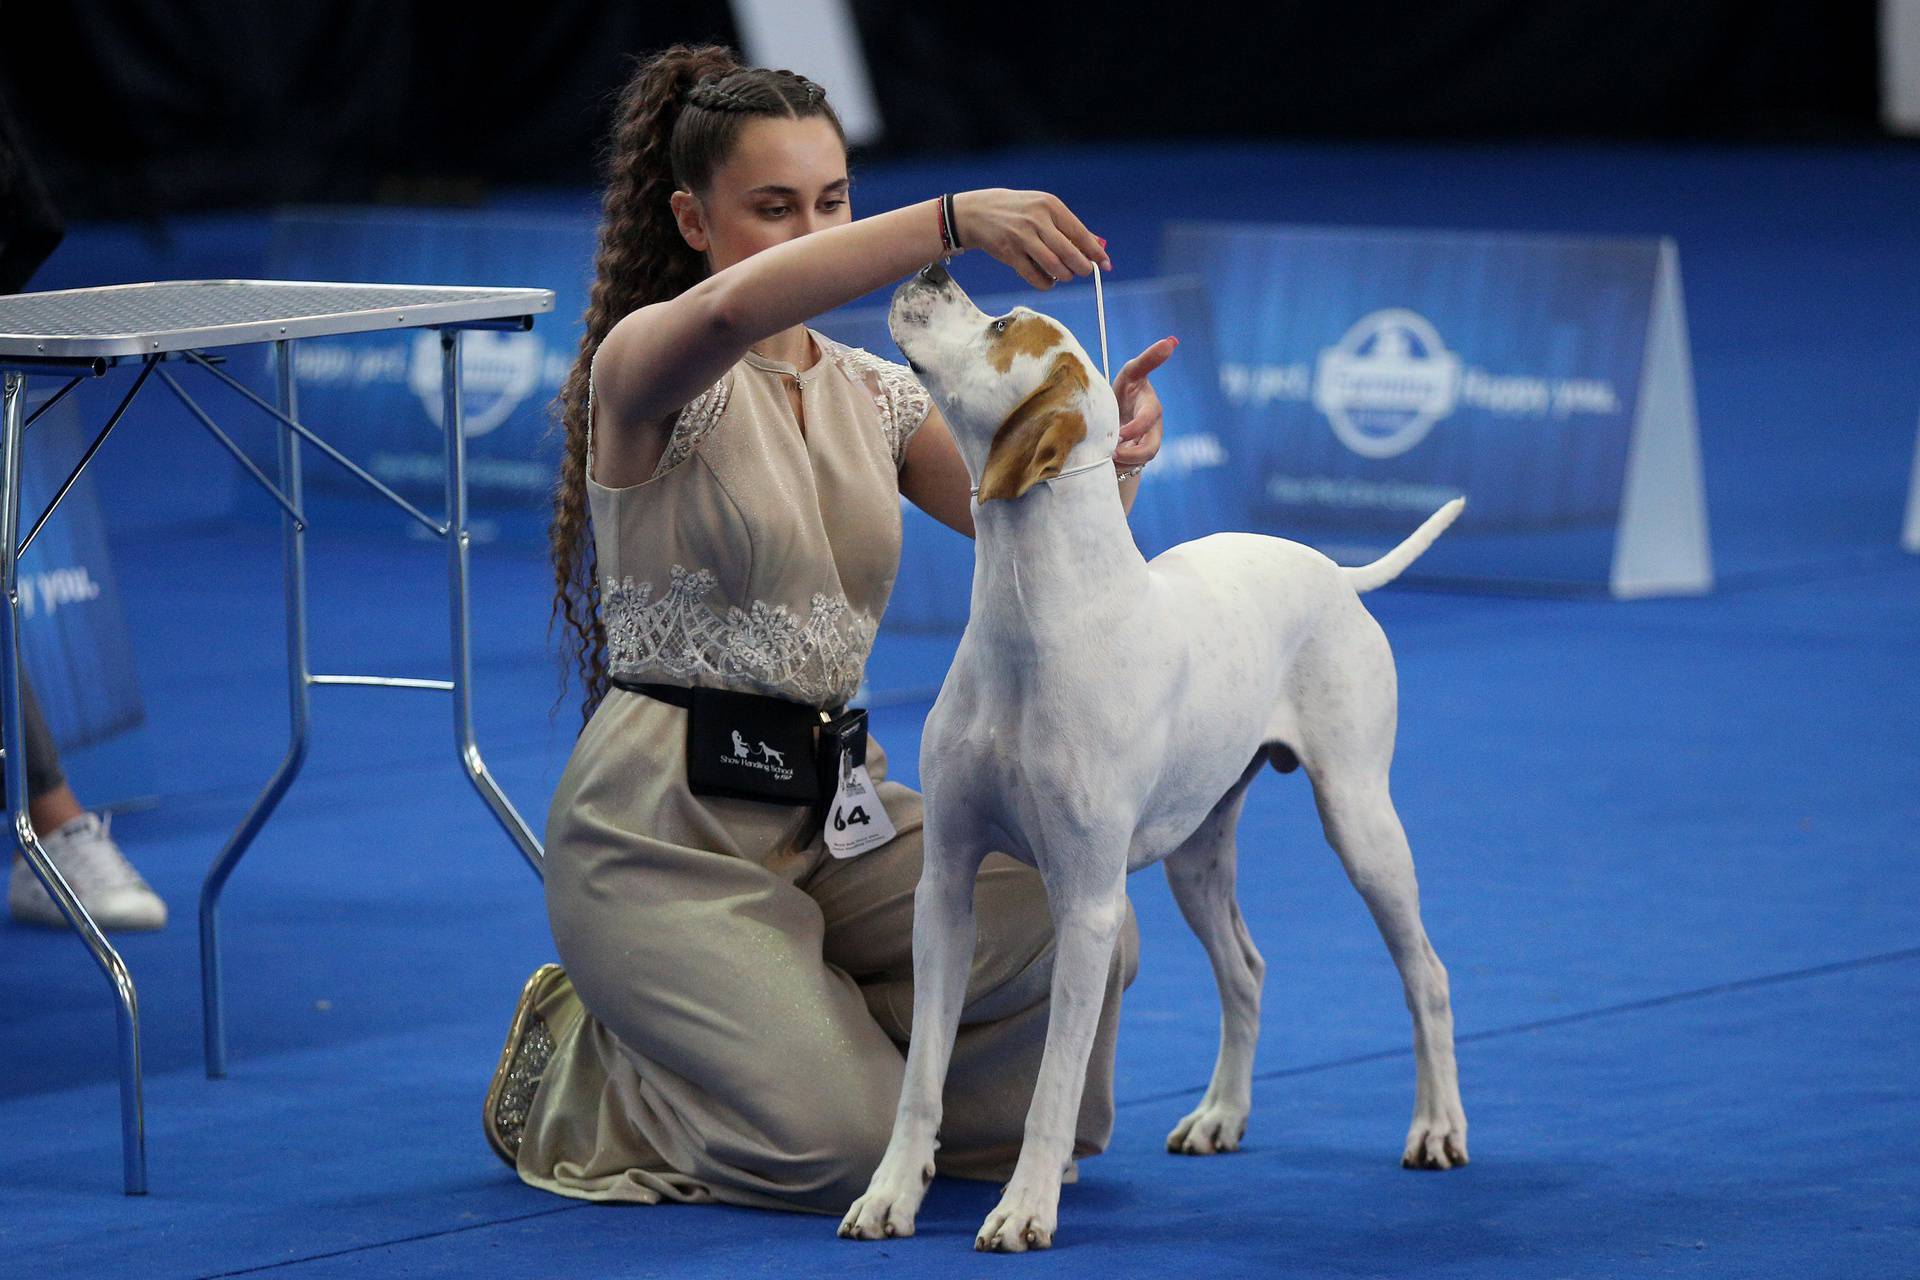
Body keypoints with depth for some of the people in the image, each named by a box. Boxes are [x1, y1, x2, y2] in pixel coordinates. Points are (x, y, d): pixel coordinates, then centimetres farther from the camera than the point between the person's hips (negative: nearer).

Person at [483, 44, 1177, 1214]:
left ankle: (808, 1034, 8)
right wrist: (950, 221, -45)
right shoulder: (645, 370, -9)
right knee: (837, 1150, -23)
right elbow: (727, 312, -35)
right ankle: (574, 1068, 9)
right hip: (667, 821, -6)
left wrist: (1105, 459, -23)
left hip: (833, 807, 6)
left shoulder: (874, 395, 12)